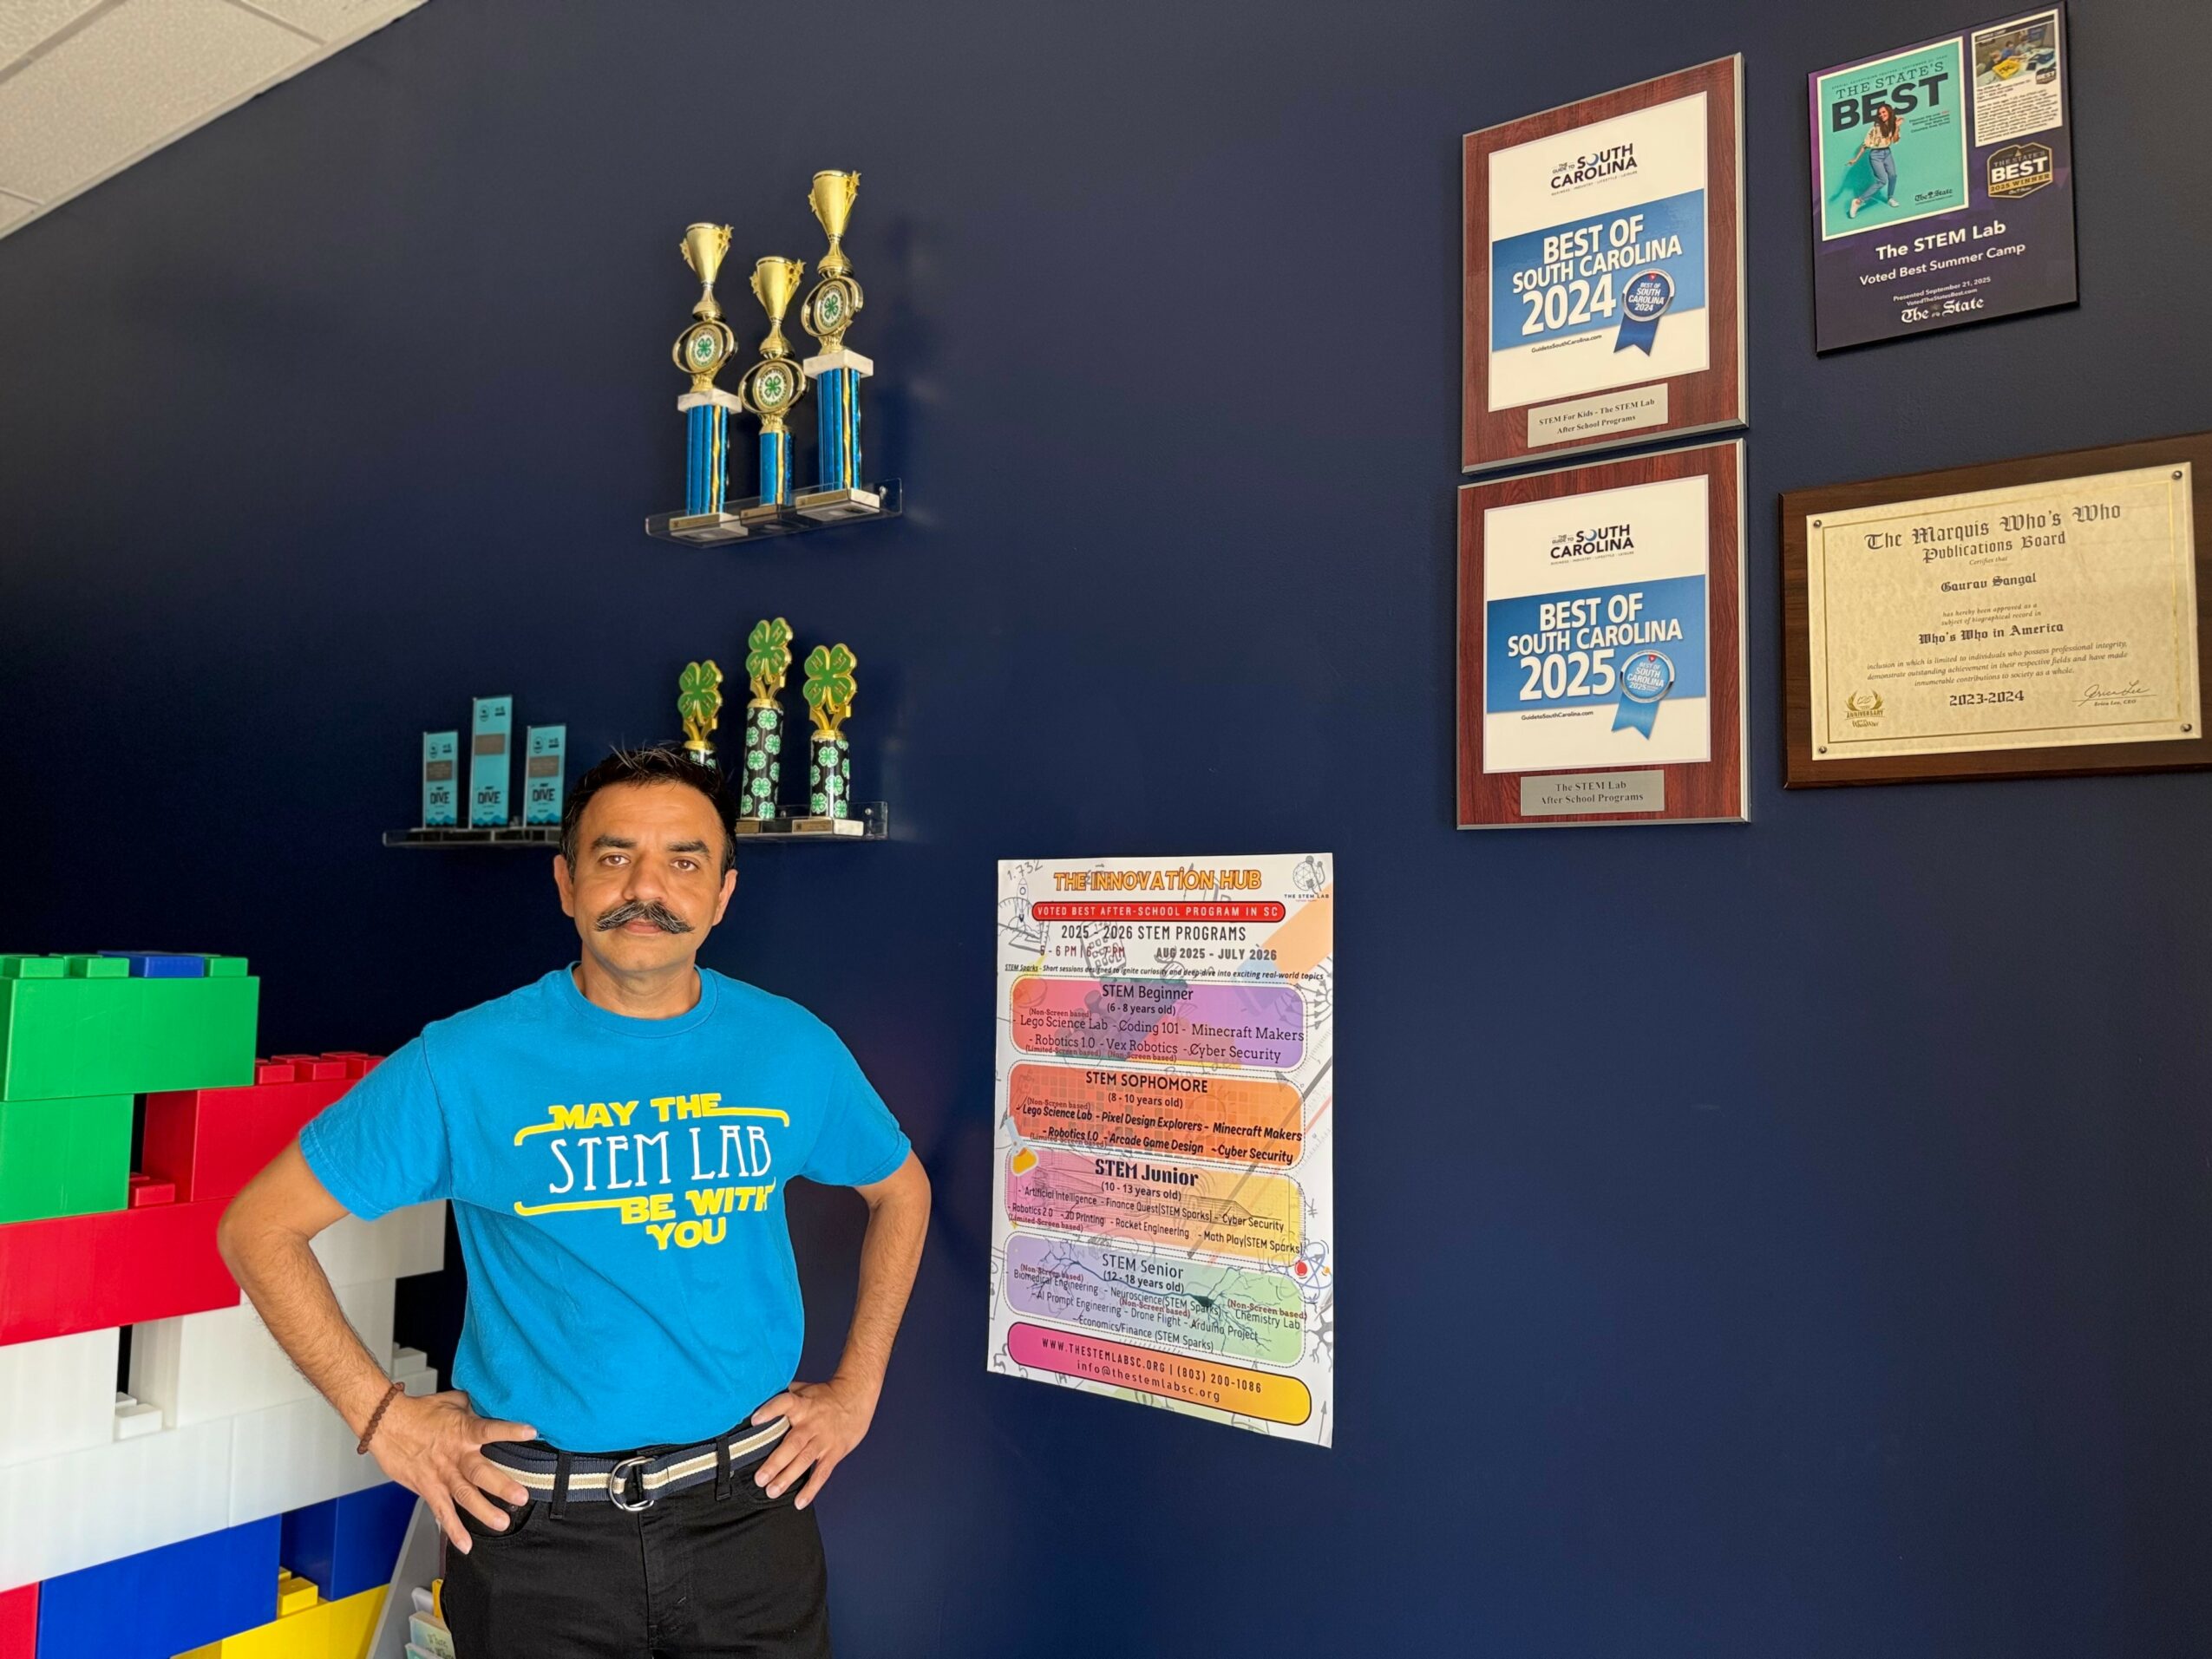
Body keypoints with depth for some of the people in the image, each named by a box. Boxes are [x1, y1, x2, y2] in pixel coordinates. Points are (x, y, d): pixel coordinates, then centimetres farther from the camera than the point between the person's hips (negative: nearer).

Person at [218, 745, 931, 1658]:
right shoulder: (466, 1063, -11)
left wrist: (856, 1390, 6)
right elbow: (260, 1227, -2)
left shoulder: (793, 1047, -3)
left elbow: (901, 1191, 13)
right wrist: (382, 1415, -6)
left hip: (748, 1510, 2)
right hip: (537, 1526, -2)